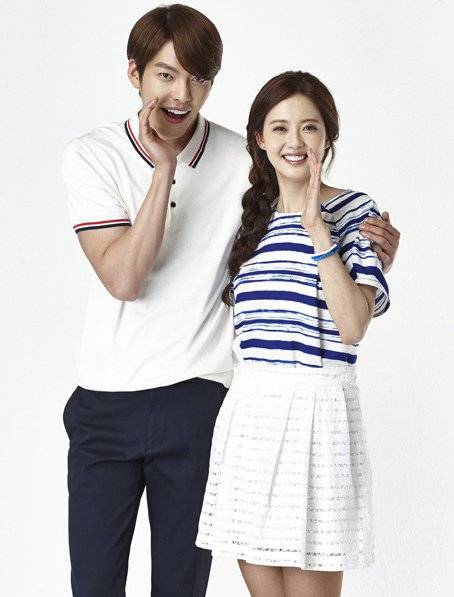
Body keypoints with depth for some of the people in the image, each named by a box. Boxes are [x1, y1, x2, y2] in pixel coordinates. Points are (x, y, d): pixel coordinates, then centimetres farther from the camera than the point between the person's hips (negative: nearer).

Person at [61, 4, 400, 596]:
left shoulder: (243, 162, -1)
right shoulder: (91, 156, -3)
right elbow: (123, 279, -13)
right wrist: (164, 170, -17)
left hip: (195, 399, 0)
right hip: (103, 400, 0)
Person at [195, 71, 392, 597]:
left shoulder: (354, 211, -2)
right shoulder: (252, 216, 15)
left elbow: (352, 325, -16)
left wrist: (317, 229, -16)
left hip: (316, 407, -5)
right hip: (247, 409, 6)